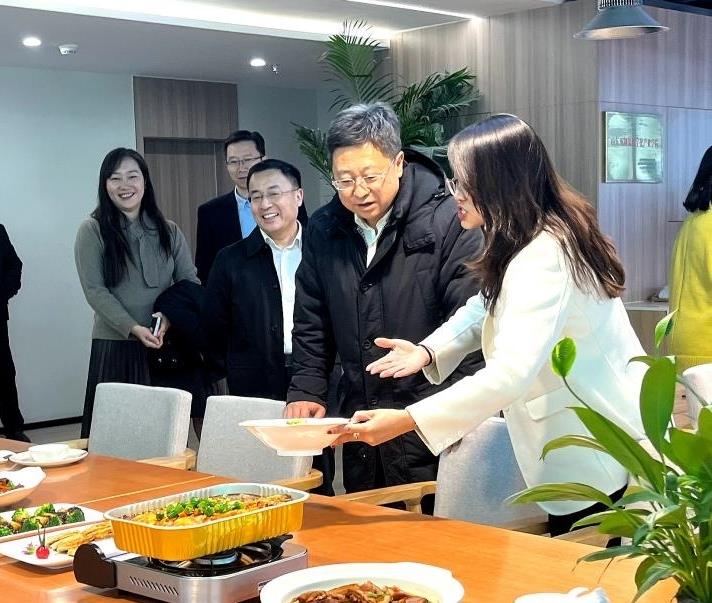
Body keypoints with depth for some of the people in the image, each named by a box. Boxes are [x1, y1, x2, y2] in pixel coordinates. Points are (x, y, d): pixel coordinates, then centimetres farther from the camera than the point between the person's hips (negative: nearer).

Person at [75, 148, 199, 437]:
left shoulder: (169, 231, 9)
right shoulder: (92, 231, 0)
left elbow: (190, 281, 7)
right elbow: (94, 290, -7)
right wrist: (134, 328, -17)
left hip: (165, 343, 3)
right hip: (114, 345, -2)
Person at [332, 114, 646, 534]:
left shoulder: (542, 258, -25)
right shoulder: (542, 239, 7)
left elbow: (510, 374, -35)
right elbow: (488, 308, 18)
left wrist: (406, 420, -37)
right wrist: (429, 350, -2)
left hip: (597, 456, -10)